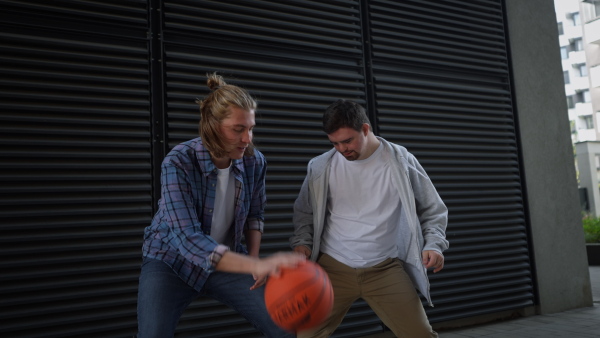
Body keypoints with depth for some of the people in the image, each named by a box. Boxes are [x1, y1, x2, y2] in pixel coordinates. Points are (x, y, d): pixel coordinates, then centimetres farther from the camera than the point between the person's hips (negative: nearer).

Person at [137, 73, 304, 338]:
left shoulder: (255, 161, -13)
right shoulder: (178, 163, -26)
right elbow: (188, 240, -35)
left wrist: (254, 259, -9)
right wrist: (256, 265, -47)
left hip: (227, 262, 4)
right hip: (171, 261, -3)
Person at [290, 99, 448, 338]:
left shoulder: (401, 161, -4)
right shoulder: (321, 167, -3)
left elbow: (432, 209, 5)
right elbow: (304, 211, 10)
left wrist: (434, 244, -9)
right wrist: (301, 242, -6)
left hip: (385, 269, 0)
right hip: (333, 267, 1)